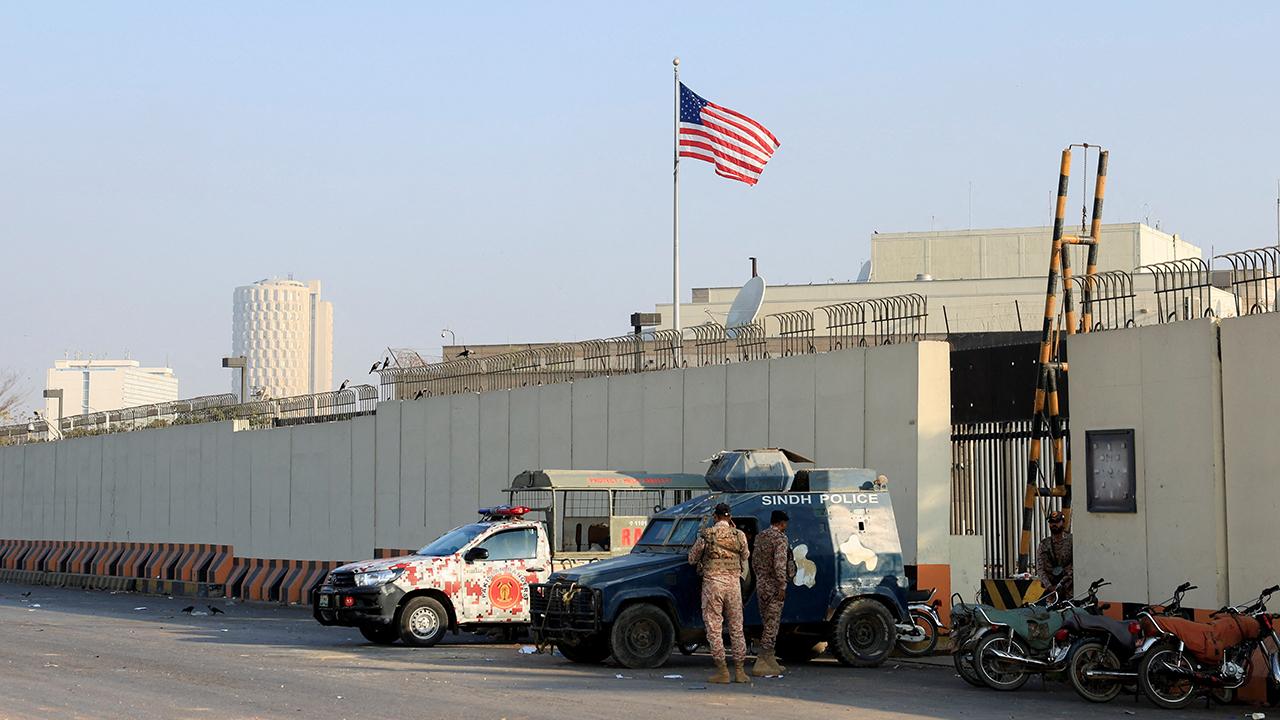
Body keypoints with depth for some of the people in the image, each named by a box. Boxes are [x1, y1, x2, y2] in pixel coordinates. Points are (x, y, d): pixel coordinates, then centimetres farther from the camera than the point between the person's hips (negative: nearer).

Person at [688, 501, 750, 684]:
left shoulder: (706, 535, -5)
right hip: (733, 583, 3)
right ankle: (740, 671, 10)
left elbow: (692, 559, 3)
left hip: (713, 582, -3)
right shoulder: (739, 535, 2)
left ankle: (722, 671, -2)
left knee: (714, 628, 2)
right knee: (736, 627, 10)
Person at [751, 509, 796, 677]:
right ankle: (762, 664, -8)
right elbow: (779, 564, -21)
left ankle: (770, 661, 19)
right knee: (772, 625, -5)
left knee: (768, 624, 15)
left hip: (761, 586, 8)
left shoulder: (760, 537, 12)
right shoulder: (780, 539, -13)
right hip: (774, 587, -8)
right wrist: (782, 586, -18)